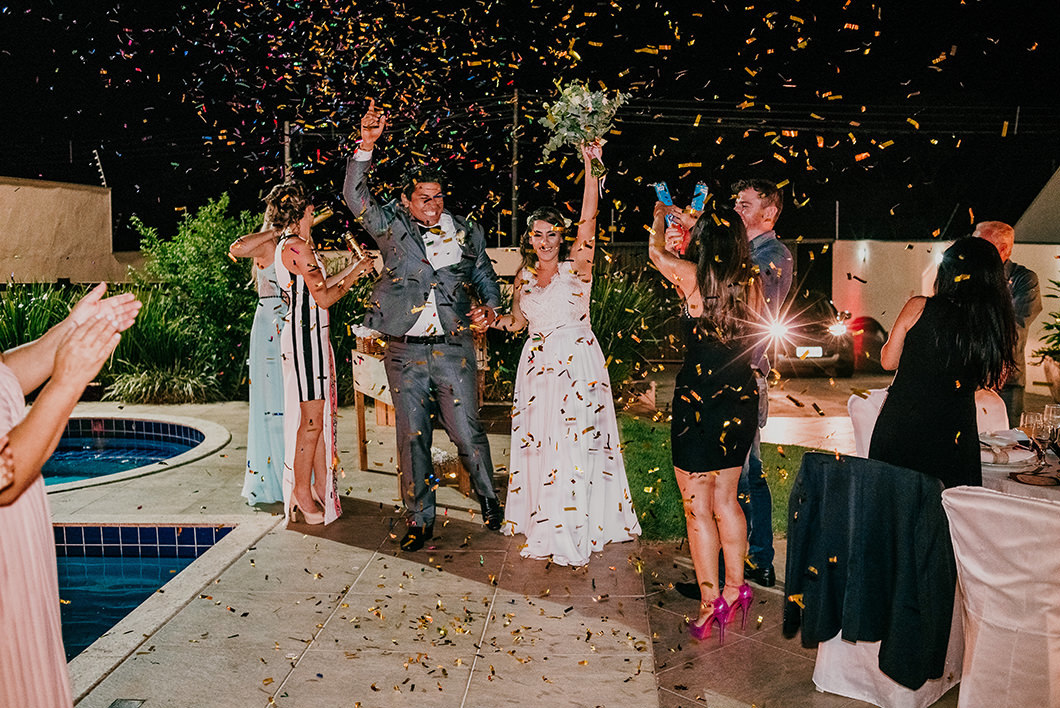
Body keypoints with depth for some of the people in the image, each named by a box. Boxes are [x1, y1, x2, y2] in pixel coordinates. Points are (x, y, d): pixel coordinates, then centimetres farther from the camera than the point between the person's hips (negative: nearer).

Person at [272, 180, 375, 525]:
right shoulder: (296, 247, -15)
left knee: (322, 415, 12)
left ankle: (321, 487, 20)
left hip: (314, 336, 10)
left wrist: (354, 265, 25)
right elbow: (324, 297, -16)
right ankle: (302, 492, 7)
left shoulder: (297, 244, 17)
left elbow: (319, 288, 22)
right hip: (304, 336, -10)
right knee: (311, 419, -4)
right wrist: (355, 274, -3)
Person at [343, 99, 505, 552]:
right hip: (405, 353, 0)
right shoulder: (392, 228, 5)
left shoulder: (466, 233, 9)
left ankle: (489, 501, 26)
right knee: (412, 437, 6)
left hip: (454, 349, 0)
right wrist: (366, 145, -16)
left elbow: (485, 275, 20)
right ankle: (420, 520, 19)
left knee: (467, 432, 3)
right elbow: (356, 197, -7)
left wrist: (489, 309, 2)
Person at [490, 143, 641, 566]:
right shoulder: (525, 276, 11)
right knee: (537, 441, 8)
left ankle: (573, 533, 3)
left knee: (573, 443, -6)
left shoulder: (576, 268, -3)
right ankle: (544, 525, 23)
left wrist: (590, 169, -23)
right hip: (537, 364, 5)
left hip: (577, 361, -5)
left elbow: (588, 219, -16)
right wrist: (490, 320, 2)